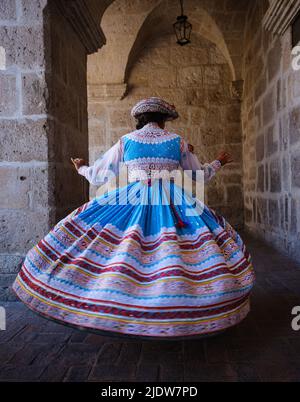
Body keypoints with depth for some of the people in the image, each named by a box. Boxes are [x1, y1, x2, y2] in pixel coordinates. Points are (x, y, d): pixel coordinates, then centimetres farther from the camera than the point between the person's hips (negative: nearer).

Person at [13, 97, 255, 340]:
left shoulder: (125, 141, 8)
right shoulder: (177, 141, 8)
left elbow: (99, 176, 14)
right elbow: (201, 176, 17)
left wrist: (82, 169, 35)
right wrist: (219, 163, 36)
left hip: (132, 201, 0)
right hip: (173, 204, 0)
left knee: (124, 254, 6)